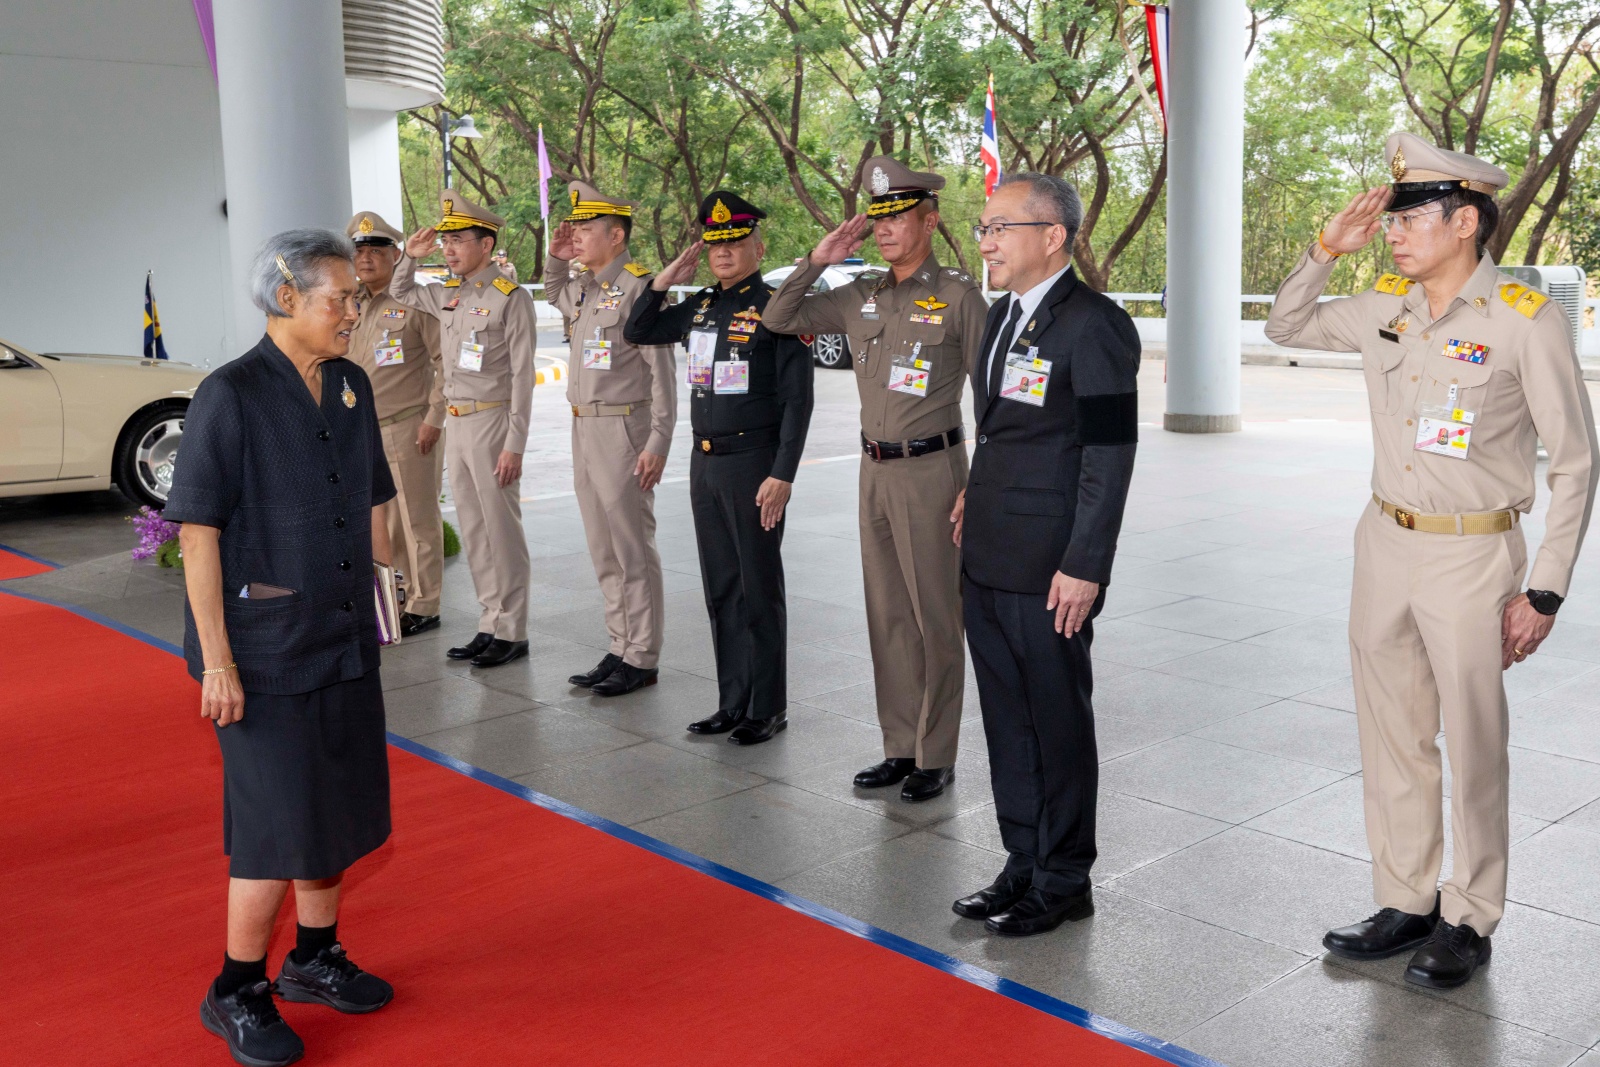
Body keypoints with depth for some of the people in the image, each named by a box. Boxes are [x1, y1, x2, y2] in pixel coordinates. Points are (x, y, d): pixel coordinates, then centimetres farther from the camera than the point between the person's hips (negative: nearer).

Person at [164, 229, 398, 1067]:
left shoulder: (350, 387, 6)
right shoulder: (230, 397, -14)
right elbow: (198, 534, -15)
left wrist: (381, 606, 14)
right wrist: (217, 660, -17)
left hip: (345, 642, 7)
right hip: (264, 651, -7)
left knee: (335, 811, 16)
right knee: (278, 831, -2)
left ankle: (315, 958, 35)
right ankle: (236, 994, 18)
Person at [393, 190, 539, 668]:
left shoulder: (511, 298, -10)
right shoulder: (447, 295, 10)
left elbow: (522, 377, -13)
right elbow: (400, 293, 31)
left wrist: (514, 446, -17)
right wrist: (410, 256, 11)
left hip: (491, 422, -7)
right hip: (456, 424, 7)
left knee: (501, 530, -1)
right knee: (472, 531, 11)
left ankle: (511, 631, 9)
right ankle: (490, 624, 21)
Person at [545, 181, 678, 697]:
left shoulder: (638, 286, -13)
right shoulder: (584, 287, 13)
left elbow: (662, 371, -16)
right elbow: (553, 294, 38)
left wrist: (658, 443, -20)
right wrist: (556, 258, 17)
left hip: (622, 430, -9)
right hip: (584, 429, 9)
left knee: (633, 550, -1)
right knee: (604, 552, 14)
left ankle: (642, 659, 7)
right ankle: (619, 649, 23)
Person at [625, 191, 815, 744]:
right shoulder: (700, 307, 11)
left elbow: (797, 400, -13)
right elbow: (637, 333, 20)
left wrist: (782, 476, -18)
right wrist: (667, 278, 7)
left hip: (753, 463, -7)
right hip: (704, 463, 7)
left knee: (759, 591, 2)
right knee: (721, 591, 12)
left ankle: (768, 709, 13)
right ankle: (733, 703, 22)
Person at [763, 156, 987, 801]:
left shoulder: (957, 296, -7)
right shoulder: (860, 297, 8)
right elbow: (779, 319, 12)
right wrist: (819, 259, 0)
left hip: (930, 470, -6)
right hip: (875, 471, 6)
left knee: (935, 617, 2)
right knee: (888, 617, 11)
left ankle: (935, 758, 12)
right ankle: (900, 748, 22)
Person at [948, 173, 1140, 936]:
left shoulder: (1094, 326, -13)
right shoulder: (1004, 316, 13)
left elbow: (1110, 456, -16)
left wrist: (1084, 566, -18)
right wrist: (978, 497, 14)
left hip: (1047, 568, -8)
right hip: (987, 559, 8)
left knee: (1058, 725, 5)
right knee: (1007, 721, 15)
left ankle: (1063, 881, 19)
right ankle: (1023, 865, 28)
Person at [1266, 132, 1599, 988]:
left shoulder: (1525, 321, -11)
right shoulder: (1385, 308, 4)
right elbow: (1285, 327, 21)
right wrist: (1324, 251, 3)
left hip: (1471, 555, -5)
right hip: (1384, 542, 5)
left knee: (1473, 747, 5)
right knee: (1391, 736, 12)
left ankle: (1469, 921, 21)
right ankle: (1404, 902, 27)